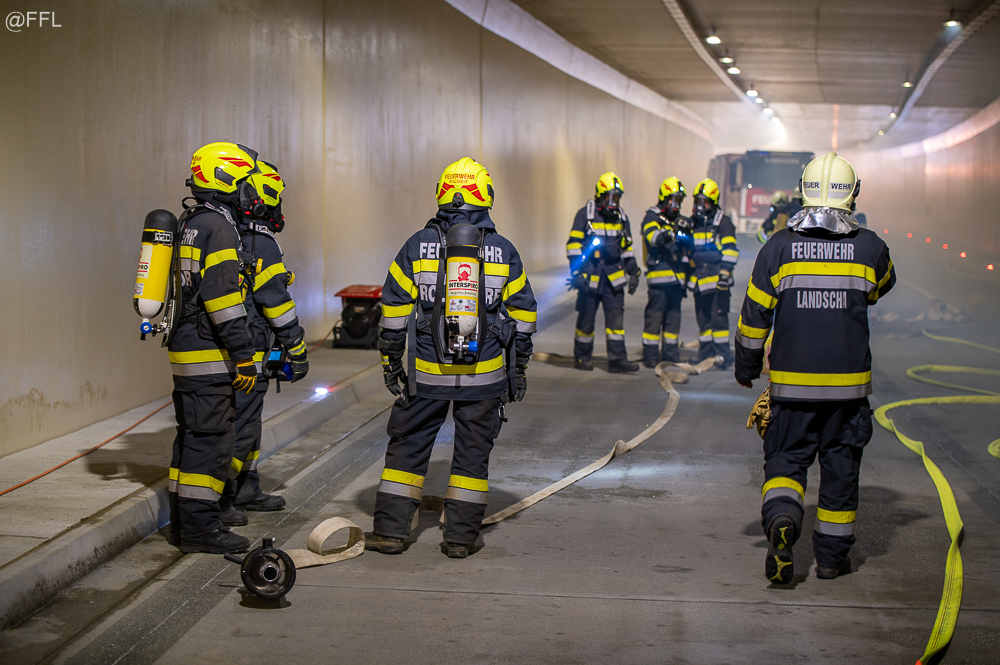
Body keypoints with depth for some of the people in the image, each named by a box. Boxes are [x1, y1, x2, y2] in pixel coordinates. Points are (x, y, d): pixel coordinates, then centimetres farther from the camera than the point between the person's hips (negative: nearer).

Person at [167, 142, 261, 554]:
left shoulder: (188, 223, 17)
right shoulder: (218, 227, -14)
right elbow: (222, 296, -21)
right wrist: (244, 357, -19)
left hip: (185, 348, 10)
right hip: (208, 354, -10)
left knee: (193, 436, 15)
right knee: (211, 438, -6)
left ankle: (183, 521, 21)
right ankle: (199, 527, -3)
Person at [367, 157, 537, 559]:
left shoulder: (417, 246, 0)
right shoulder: (504, 251, 2)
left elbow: (394, 311, 1)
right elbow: (522, 315, 5)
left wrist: (390, 361, 9)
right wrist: (519, 369, 13)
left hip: (427, 374, 0)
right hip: (485, 375, 0)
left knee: (408, 446, 10)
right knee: (473, 452, 8)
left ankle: (390, 531, 10)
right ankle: (461, 537, 10)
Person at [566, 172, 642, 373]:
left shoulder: (621, 217, 12)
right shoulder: (585, 214, -4)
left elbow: (626, 247, 19)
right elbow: (574, 244, -7)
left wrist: (633, 272, 15)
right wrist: (576, 272, -14)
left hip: (614, 276, 4)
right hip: (591, 275, -4)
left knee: (616, 317, -3)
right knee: (586, 318, 4)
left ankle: (617, 360, -2)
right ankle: (581, 357, 18)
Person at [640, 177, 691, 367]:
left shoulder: (680, 220, 20)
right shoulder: (652, 217, -2)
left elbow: (688, 250, 28)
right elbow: (654, 237, -23)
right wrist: (673, 231, -36)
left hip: (677, 277, 7)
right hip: (658, 275, -7)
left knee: (674, 316, 9)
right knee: (654, 315, -7)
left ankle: (671, 354, 16)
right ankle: (650, 355, -2)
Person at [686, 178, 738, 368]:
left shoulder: (722, 221, -3)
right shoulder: (693, 222, 17)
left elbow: (730, 249, -8)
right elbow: (686, 250, 26)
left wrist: (725, 272, -16)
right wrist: (686, 276, 23)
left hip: (717, 280, -6)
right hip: (699, 280, 6)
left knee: (718, 317, -9)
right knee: (703, 319, 9)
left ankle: (723, 356, -5)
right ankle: (705, 355, 16)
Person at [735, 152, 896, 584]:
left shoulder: (778, 248, -5)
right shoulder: (869, 248, -3)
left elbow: (754, 314, -1)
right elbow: (882, 286, 20)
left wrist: (746, 367, 12)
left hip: (792, 382, -1)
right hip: (849, 383, 1)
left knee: (786, 459, 9)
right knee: (840, 465, 13)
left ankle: (781, 519, -20)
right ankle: (832, 555, 21)